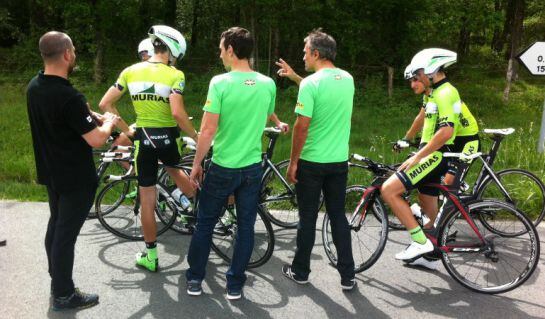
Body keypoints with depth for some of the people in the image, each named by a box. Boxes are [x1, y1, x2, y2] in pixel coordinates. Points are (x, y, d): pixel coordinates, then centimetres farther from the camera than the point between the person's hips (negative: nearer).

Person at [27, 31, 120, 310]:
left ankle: (56, 279, 39)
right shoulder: (69, 97, -28)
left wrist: (91, 116, 14)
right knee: (67, 233, 3)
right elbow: (96, 140, -24)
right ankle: (63, 295, 17)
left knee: (56, 224, 22)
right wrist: (109, 121, -4)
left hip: (50, 172, 9)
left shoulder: (33, 87, 0)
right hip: (75, 178, -9)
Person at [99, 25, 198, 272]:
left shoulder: (130, 71, 3)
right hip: (168, 138, -2)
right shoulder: (174, 75, -10)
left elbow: (105, 104, 3)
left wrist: (126, 130, 9)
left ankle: (150, 257, 20)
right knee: (172, 166, 39)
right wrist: (196, 137, -9)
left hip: (143, 139, 2)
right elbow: (178, 113, -22)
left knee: (147, 201, 10)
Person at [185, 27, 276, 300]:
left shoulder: (220, 82, -15)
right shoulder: (268, 84, -2)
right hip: (253, 167, 3)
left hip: (222, 167, -3)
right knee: (245, 226, 12)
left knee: (205, 223, 15)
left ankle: (194, 280, 26)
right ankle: (235, 285, 21)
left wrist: (196, 163, -3)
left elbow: (208, 130, -14)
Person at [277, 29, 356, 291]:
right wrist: (294, 77, 24)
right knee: (338, 217, 13)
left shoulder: (310, 84, -16)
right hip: (340, 161, 5)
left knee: (307, 218, 8)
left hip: (311, 163, -5)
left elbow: (302, 126, -17)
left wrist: (292, 162, -8)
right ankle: (347, 275, 17)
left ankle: (300, 271, 23)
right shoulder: (348, 79, 5)